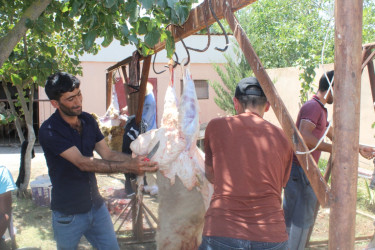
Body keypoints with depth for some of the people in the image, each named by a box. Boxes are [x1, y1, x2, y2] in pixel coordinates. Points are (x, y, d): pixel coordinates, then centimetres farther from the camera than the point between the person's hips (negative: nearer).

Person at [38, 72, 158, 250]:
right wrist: (128, 167, -36)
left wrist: (137, 161, -17)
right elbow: (82, 162, -28)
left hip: (97, 207, 5)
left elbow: (107, 154, 1)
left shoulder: (88, 120, 2)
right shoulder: (49, 131, -20)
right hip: (68, 215, -5)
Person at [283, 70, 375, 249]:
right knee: (303, 219, -5)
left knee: (289, 218, 16)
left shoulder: (320, 109, 19)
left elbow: (333, 135, 27)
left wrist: (358, 149, 27)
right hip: (300, 169, -10)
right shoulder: (313, 106, -15)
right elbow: (304, 137, -30)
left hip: (295, 169, 10)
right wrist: (334, 149, -27)